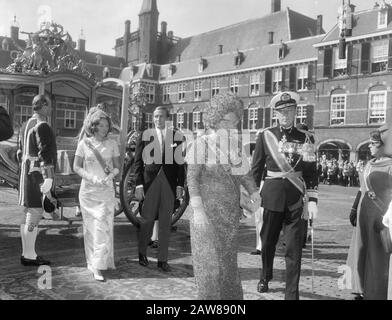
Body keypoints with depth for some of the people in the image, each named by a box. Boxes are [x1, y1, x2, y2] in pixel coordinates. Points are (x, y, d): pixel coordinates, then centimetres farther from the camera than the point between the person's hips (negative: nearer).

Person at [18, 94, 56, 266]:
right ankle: (30, 255, 0)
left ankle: (26, 253, 21)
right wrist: (48, 177, -23)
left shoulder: (25, 125, 17)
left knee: (28, 214, 13)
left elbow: (20, 152, 21)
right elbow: (44, 153, -21)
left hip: (27, 174, 10)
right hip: (38, 174, -10)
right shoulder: (42, 126, -14)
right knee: (35, 214, -5)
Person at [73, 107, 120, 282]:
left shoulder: (112, 144, 3)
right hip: (88, 190, 0)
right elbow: (76, 167, 1)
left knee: (103, 226, -6)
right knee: (90, 227, 7)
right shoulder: (84, 143, 0)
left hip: (106, 191, 0)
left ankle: (99, 267, -2)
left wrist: (111, 175, -17)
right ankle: (93, 260, 24)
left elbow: (117, 167, 6)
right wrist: (91, 178, -15)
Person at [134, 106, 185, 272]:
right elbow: (138, 161, 2)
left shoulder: (176, 136, 5)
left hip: (169, 183, 1)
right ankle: (142, 252, 28)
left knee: (165, 222, 5)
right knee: (147, 219, 5)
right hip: (150, 182, -1)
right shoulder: (145, 135, 3)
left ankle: (162, 260, 15)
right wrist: (139, 185, -4)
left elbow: (180, 162, 7)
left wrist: (180, 185, 2)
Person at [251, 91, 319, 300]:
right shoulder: (265, 135, 2)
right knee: (267, 242, 14)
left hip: (295, 199, 0)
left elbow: (311, 171, 2)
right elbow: (256, 168, 6)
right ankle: (265, 277, 40)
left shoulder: (304, 138, 3)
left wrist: (312, 200, -5)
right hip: (271, 196, 0)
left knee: (294, 249, 0)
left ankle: (292, 294, 10)